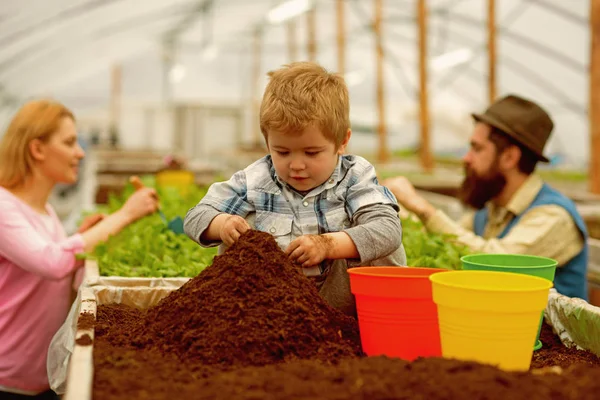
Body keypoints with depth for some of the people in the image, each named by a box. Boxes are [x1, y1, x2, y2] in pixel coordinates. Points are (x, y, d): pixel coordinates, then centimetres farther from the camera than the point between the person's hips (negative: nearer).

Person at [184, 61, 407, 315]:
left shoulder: (354, 178, -7)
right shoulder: (253, 182, -2)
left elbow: (389, 228, -23)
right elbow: (196, 217, 2)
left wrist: (328, 244, -37)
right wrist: (223, 224, -24)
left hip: (338, 297, -1)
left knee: (384, 252, -25)